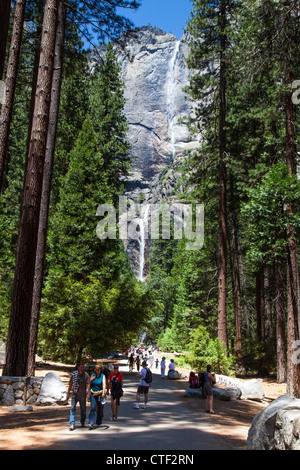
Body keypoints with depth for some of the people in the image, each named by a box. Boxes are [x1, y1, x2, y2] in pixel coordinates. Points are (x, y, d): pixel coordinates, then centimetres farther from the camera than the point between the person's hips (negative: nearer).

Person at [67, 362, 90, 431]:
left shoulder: (86, 374, -4)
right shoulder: (73, 374, -2)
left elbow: (88, 384, -9)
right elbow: (70, 384, 5)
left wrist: (88, 393, -20)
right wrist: (68, 393, 8)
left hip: (83, 395, 0)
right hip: (74, 394, 0)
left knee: (83, 409, 10)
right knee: (72, 408, -11)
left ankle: (82, 422, 29)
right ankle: (72, 424, -13)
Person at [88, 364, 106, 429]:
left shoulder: (102, 376, -1)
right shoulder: (93, 375, 7)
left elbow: (104, 384, -14)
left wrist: (103, 392, -28)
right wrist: (91, 379, -5)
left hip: (100, 393, -1)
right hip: (93, 393, 1)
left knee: (100, 409, 8)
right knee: (93, 408, -11)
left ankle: (98, 423, 25)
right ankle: (91, 423, -15)